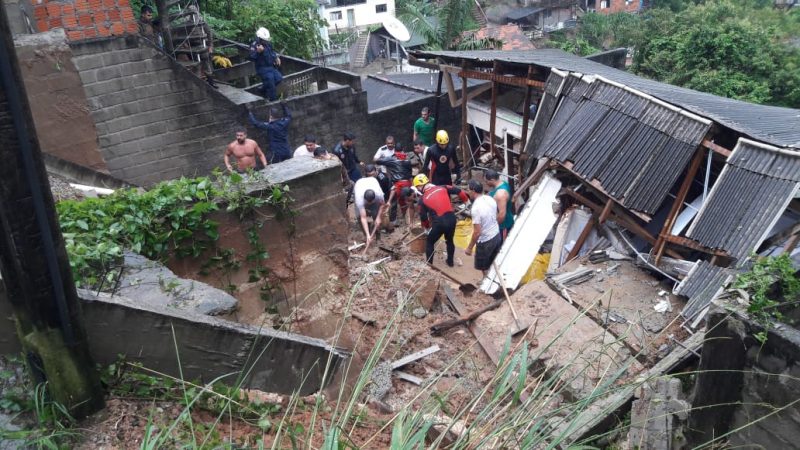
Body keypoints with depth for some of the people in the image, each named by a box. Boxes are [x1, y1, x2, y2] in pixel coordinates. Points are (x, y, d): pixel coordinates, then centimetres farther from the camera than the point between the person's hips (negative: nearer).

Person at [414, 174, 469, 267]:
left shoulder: (423, 198, 2)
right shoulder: (442, 188, 7)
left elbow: (423, 217, 10)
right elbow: (459, 191, 6)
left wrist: (427, 226, 29)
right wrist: (466, 200, 23)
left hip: (439, 223, -4)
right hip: (451, 218, 4)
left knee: (429, 242, 20)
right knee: (449, 240, 29)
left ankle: (429, 264, 25)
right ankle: (450, 261, 41)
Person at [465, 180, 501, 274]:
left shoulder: (476, 208, -28)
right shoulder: (490, 199, -5)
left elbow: (477, 232, -26)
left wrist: (470, 247, -14)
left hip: (485, 241, -8)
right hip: (497, 235, 8)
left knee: (484, 268, 14)